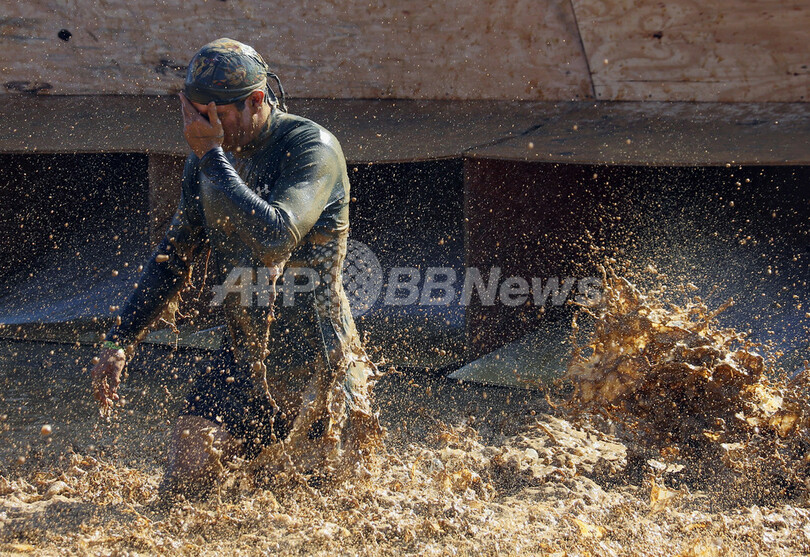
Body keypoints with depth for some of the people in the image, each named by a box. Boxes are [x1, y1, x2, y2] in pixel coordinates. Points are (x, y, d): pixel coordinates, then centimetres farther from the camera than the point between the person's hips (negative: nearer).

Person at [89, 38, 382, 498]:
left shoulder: (312, 147, -19)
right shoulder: (208, 160, 2)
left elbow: (274, 239, -35)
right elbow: (173, 259, 12)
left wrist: (211, 157, -30)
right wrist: (118, 343, 4)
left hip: (312, 353, -5)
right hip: (246, 352, 5)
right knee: (185, 479, -5)